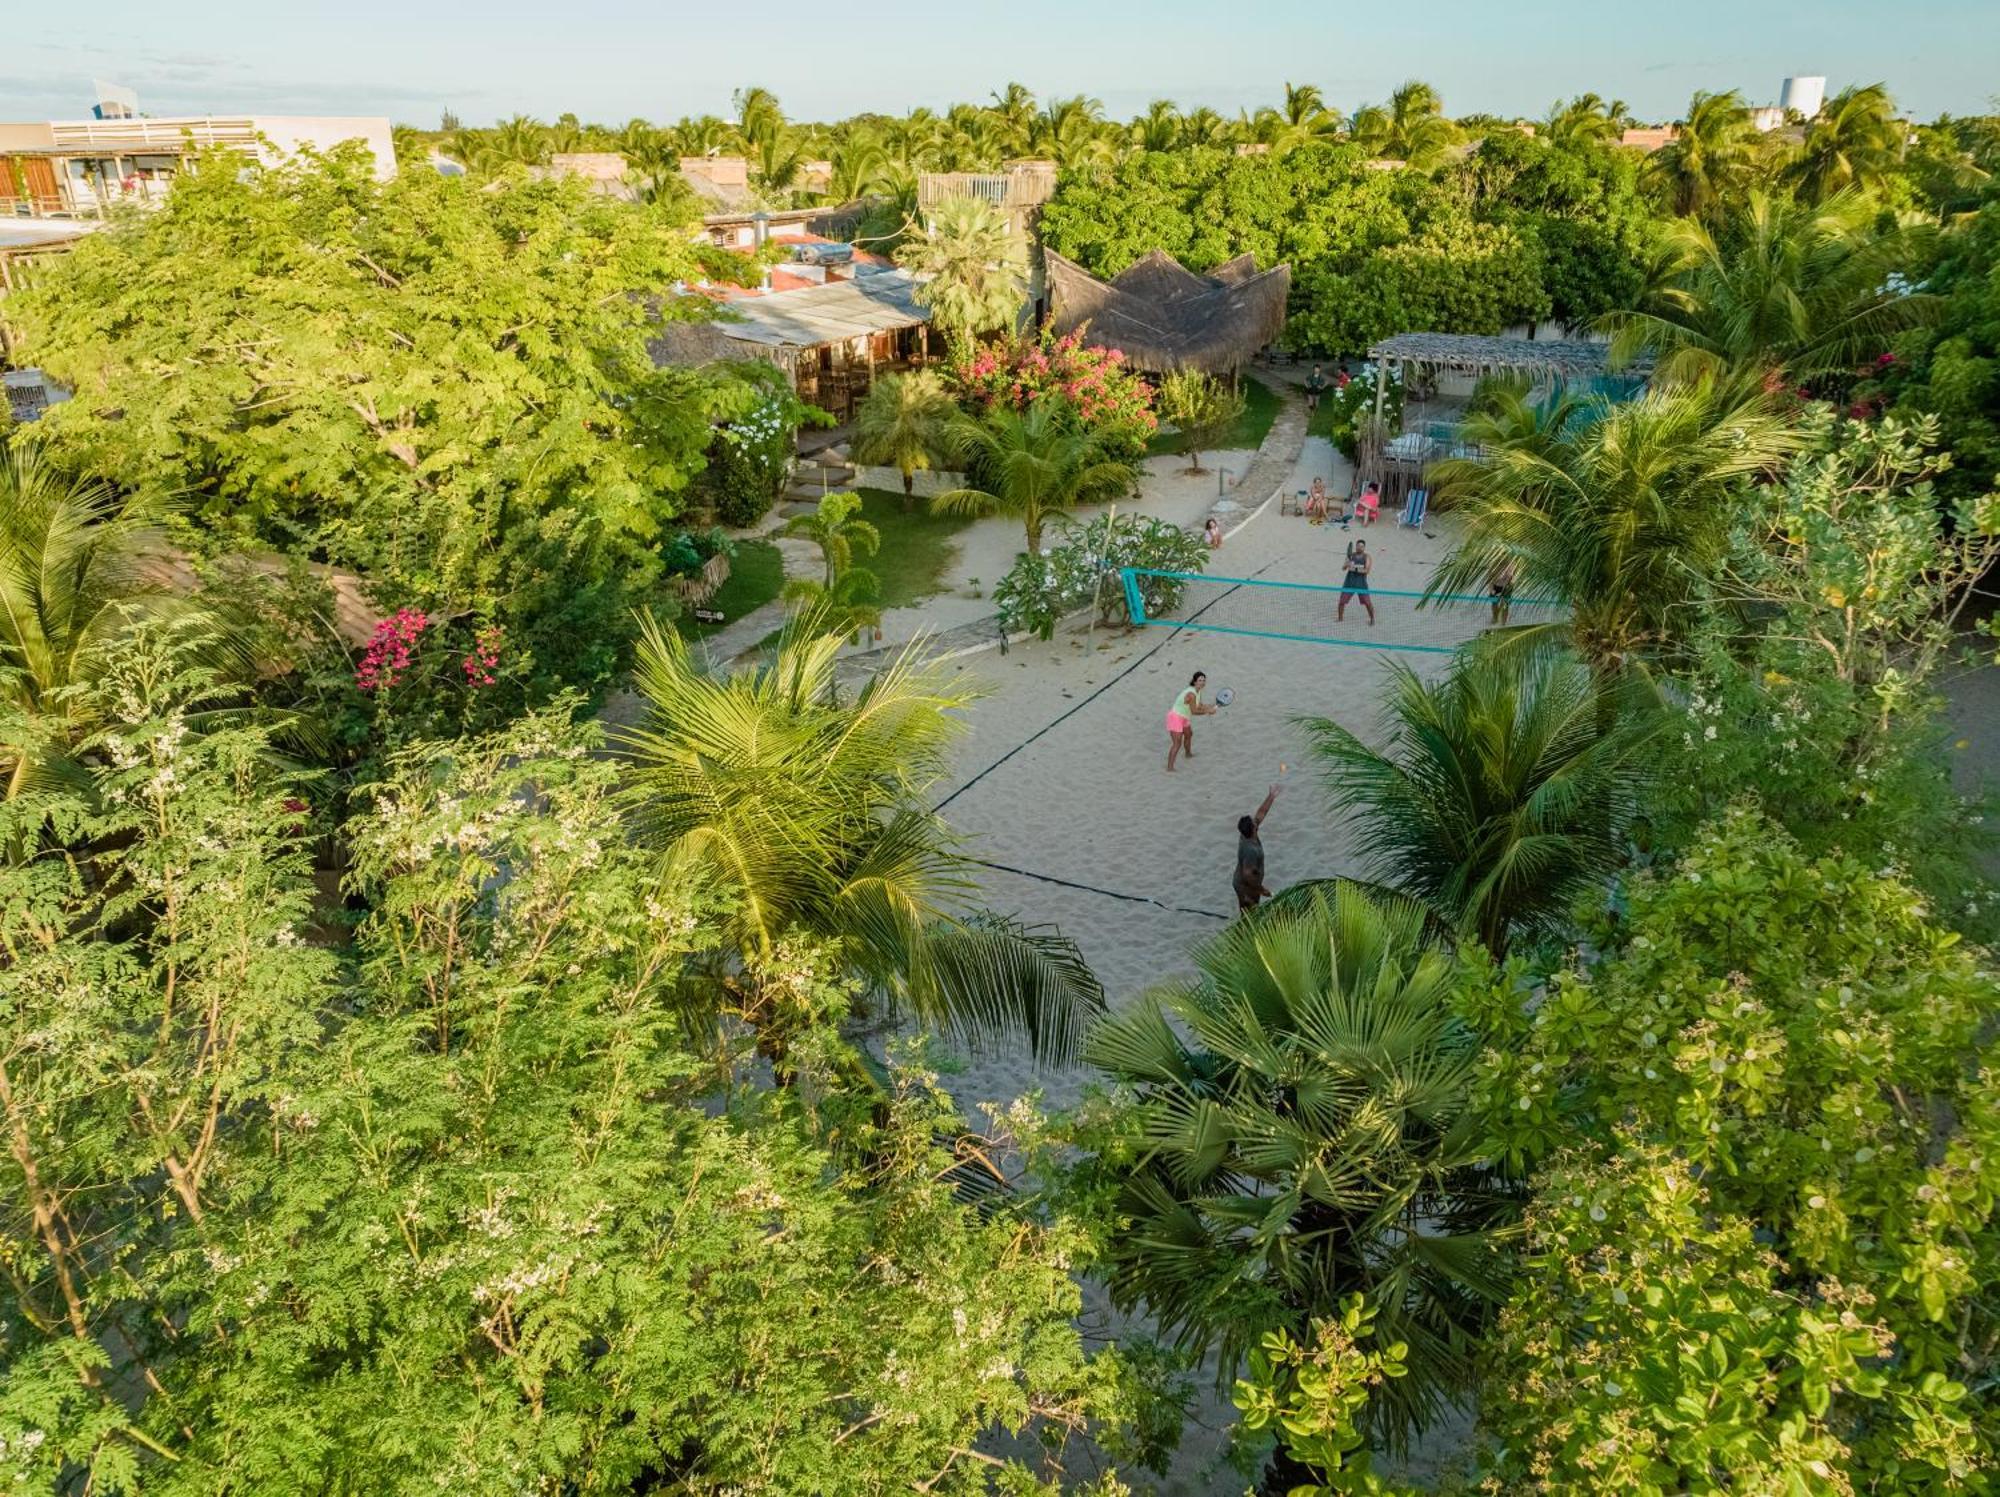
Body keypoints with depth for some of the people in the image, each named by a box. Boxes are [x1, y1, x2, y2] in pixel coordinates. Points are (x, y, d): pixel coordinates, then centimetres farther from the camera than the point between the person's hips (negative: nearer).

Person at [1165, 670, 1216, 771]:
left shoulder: (1198, 691, 0)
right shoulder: (1191, 694, -30)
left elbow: (1199, 706, 8)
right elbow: (1194, 712, -25)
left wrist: (1209, 707, -9)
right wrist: (1208, 711, -15)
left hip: (1184, 718, 11)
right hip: (1176, 718, -11)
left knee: (1189, 735, 33)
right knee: (1177, 744, -16)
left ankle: (1188, 754, 60)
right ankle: (1169, 768, -16)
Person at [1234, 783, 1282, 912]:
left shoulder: (1247, 834, -10)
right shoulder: (1250, 850, -36)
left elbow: (1261, 813, 1)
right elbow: (1248, 875, -34)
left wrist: (1271, 796, 2)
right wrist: (1261, 889, -23)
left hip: (1243, 884, 9)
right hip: (1247, 888, -9)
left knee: (1250, 915, 25)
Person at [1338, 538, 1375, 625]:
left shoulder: (1367, 557, -1)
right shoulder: (1351, 555, 6)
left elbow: (1367, 570, -12)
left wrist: (1355, 569, -21)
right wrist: (1347, 564, -23)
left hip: (1361, 583, -2)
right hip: (1350, 582, 2)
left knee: (1367, 603, -5)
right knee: (1342, 601, 0)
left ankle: (1372, 620, 13)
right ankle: (1340, 618, 19)